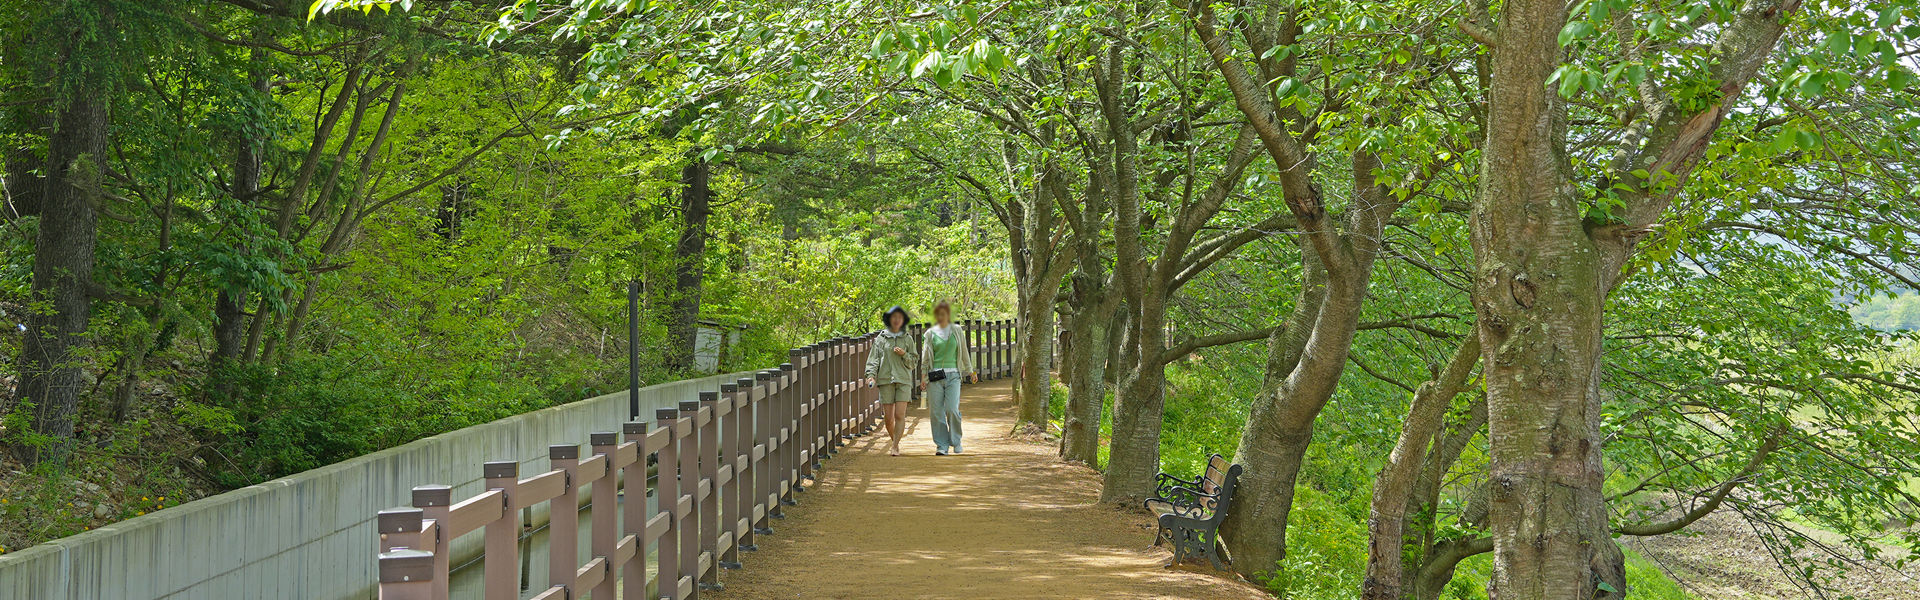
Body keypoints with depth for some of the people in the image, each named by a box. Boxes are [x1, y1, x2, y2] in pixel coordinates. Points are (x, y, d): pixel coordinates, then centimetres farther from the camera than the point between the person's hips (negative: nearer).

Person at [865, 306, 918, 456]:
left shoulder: (908, 339, 10)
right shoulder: (881, 338, 9)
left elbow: (913, 361, 11)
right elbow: (873, 358, 6)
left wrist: (904, 354, -8)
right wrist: (871, 374, -8)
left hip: (903, 380, 0)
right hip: (885, 380, 0)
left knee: (900, 415, -12)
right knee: (888, 417, 0)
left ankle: (895, 446, -6)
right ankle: (894, 442, 22)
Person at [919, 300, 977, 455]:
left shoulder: (957, 331, 9)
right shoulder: (930, 333, 8)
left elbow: (964, 352, 16)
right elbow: (925, 357, 10)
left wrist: (970, 371, 16)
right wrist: (924, 376, 5)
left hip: (953, 375, 0)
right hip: (935, 376, 0)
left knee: (952, 409, -12)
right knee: (937, 412, -3)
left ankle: (956, 441, 9)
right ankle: (941, 445, 5)